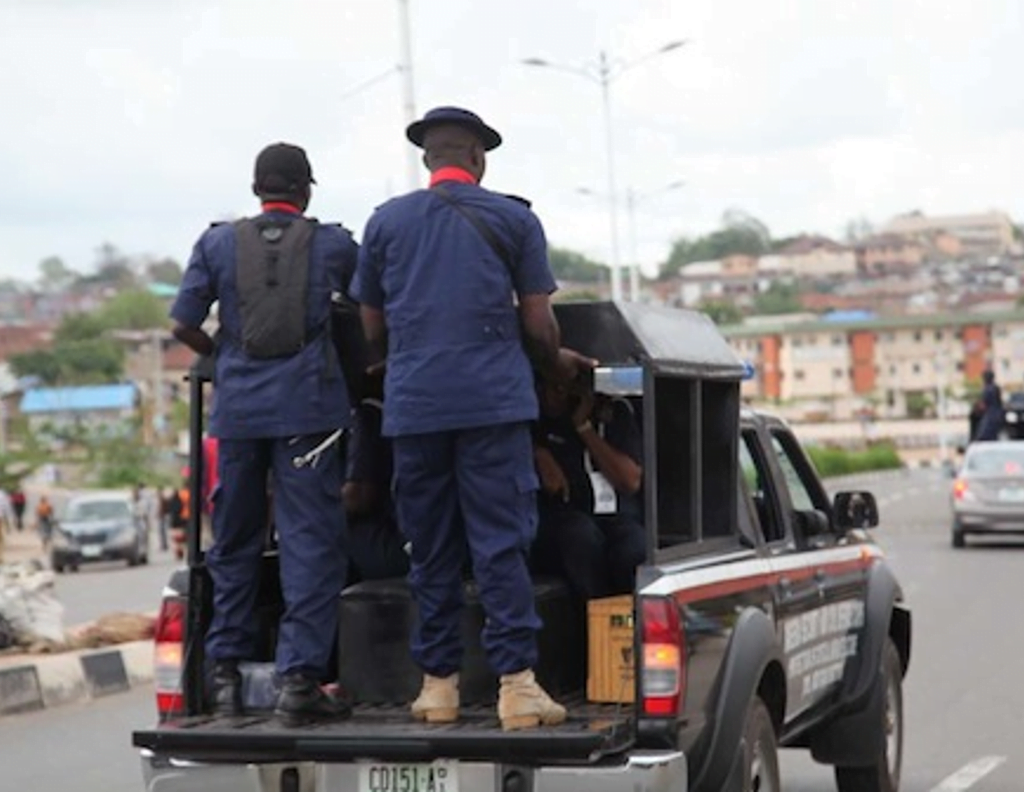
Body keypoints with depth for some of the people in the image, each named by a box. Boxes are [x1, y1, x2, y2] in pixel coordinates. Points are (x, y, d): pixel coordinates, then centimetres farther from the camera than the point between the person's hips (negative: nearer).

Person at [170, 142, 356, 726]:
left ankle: (227, 672, 19)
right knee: (311, 540, -2)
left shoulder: (218, 244, 7)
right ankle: (299, 676, -9)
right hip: (306, 404, -2)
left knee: (235, 541, 14)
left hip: (237, 405, 3)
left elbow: (184, 324, 4)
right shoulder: (332, 244, 4)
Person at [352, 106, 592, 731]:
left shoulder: (386, 222, 12)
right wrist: (559, 363, 24)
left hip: (412, 404, 2)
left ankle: (439, 682, 10)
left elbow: (372, 330, 17)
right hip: (494, 400, -2)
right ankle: (517, 681, -10)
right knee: (502, 543, -3)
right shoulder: (514, 219, 6)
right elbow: (538, 326, 5)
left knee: (431, 548, 8)